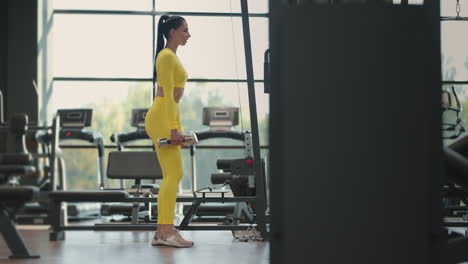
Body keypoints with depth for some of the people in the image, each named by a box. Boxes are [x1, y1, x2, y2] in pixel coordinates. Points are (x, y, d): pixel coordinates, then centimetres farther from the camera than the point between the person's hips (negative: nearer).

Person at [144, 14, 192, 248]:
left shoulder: (172, 57, 21)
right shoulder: (167, 56, -10)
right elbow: (167, 95, -17)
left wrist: (177, 127, 22)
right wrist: (173, 128, -21)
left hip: (168, 118, 10)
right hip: (161, 118, -10)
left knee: (171, 176, 7)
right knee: (173, 174, -14)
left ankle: (162, 232, 8)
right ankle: (167, 231, -16)